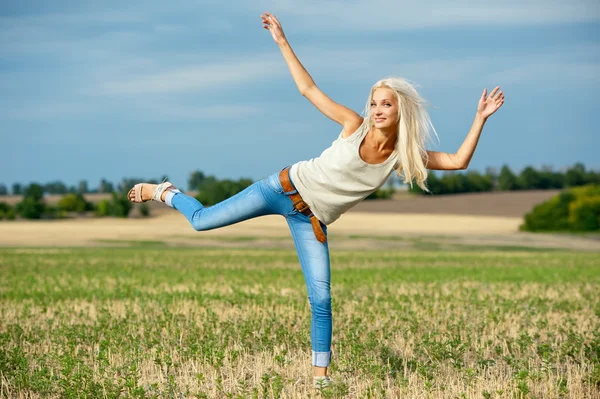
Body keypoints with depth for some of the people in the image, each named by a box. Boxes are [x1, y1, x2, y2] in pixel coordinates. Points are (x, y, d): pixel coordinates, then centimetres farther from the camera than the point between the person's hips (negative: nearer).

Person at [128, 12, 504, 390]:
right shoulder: (355, 126, -10)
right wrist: (282, 42, -8)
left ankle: (321, 376, 3)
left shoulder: (403, 155, -5)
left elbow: (458, 161, -9)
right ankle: (166, 192, 32)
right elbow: (309, 89, -5)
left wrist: (480, 118, -17)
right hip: (286, 188, -2)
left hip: (312, 219, 2)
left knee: (321, 299, -9)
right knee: (202, 220, 0)